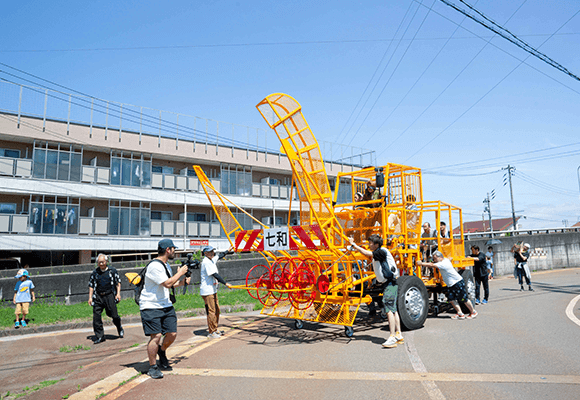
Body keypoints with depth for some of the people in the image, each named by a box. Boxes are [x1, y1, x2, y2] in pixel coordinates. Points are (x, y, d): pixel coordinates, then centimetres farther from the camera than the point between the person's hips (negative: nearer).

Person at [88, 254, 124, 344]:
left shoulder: (112, 271, 4)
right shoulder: (95, 272, 9)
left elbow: (118, 282, 9)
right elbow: (91, 285, 14)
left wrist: (118, 293, -1)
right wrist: (90, 297, 7)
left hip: (110, 295, -2)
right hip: (98, 297, 2)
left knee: (113, 314, -4)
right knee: (96, 316, -3)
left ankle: (119, 328, 26)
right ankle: (99, 336, 8)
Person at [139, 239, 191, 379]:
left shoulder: (166, 265, 15)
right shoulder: (154, 266, -18)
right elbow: (167, 284, -23)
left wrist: (182, 282, 8)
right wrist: (180, 273, -11)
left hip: (166, 305, 9)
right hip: (151, 307, -9)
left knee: (172, 334, 5)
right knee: (156, 336, -11)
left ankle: (161, 351, 34)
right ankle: (152, 368, 5)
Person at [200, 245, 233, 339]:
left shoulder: (211, 260, 10)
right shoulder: (206, 262, -18)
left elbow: (219, 256, 31)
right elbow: (215, 275, -23)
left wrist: (227, 251, 41)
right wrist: (225, 283, -23)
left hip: (213, 290, 10)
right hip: (207, 291, -10)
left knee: (217, 310, 15)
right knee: (211, 311, -5)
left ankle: (214, 329, 27)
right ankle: (211, 333, 3)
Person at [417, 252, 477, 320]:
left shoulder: (443, 264, -24)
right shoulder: (446, 260, 4)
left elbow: (432, 265, -30)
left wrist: (421, 263, -25)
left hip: (458, 283, -10)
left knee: (464, 299, 2)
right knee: (451, 299, 0)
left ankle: (473, 312, 20)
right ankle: (460, 314, 6)